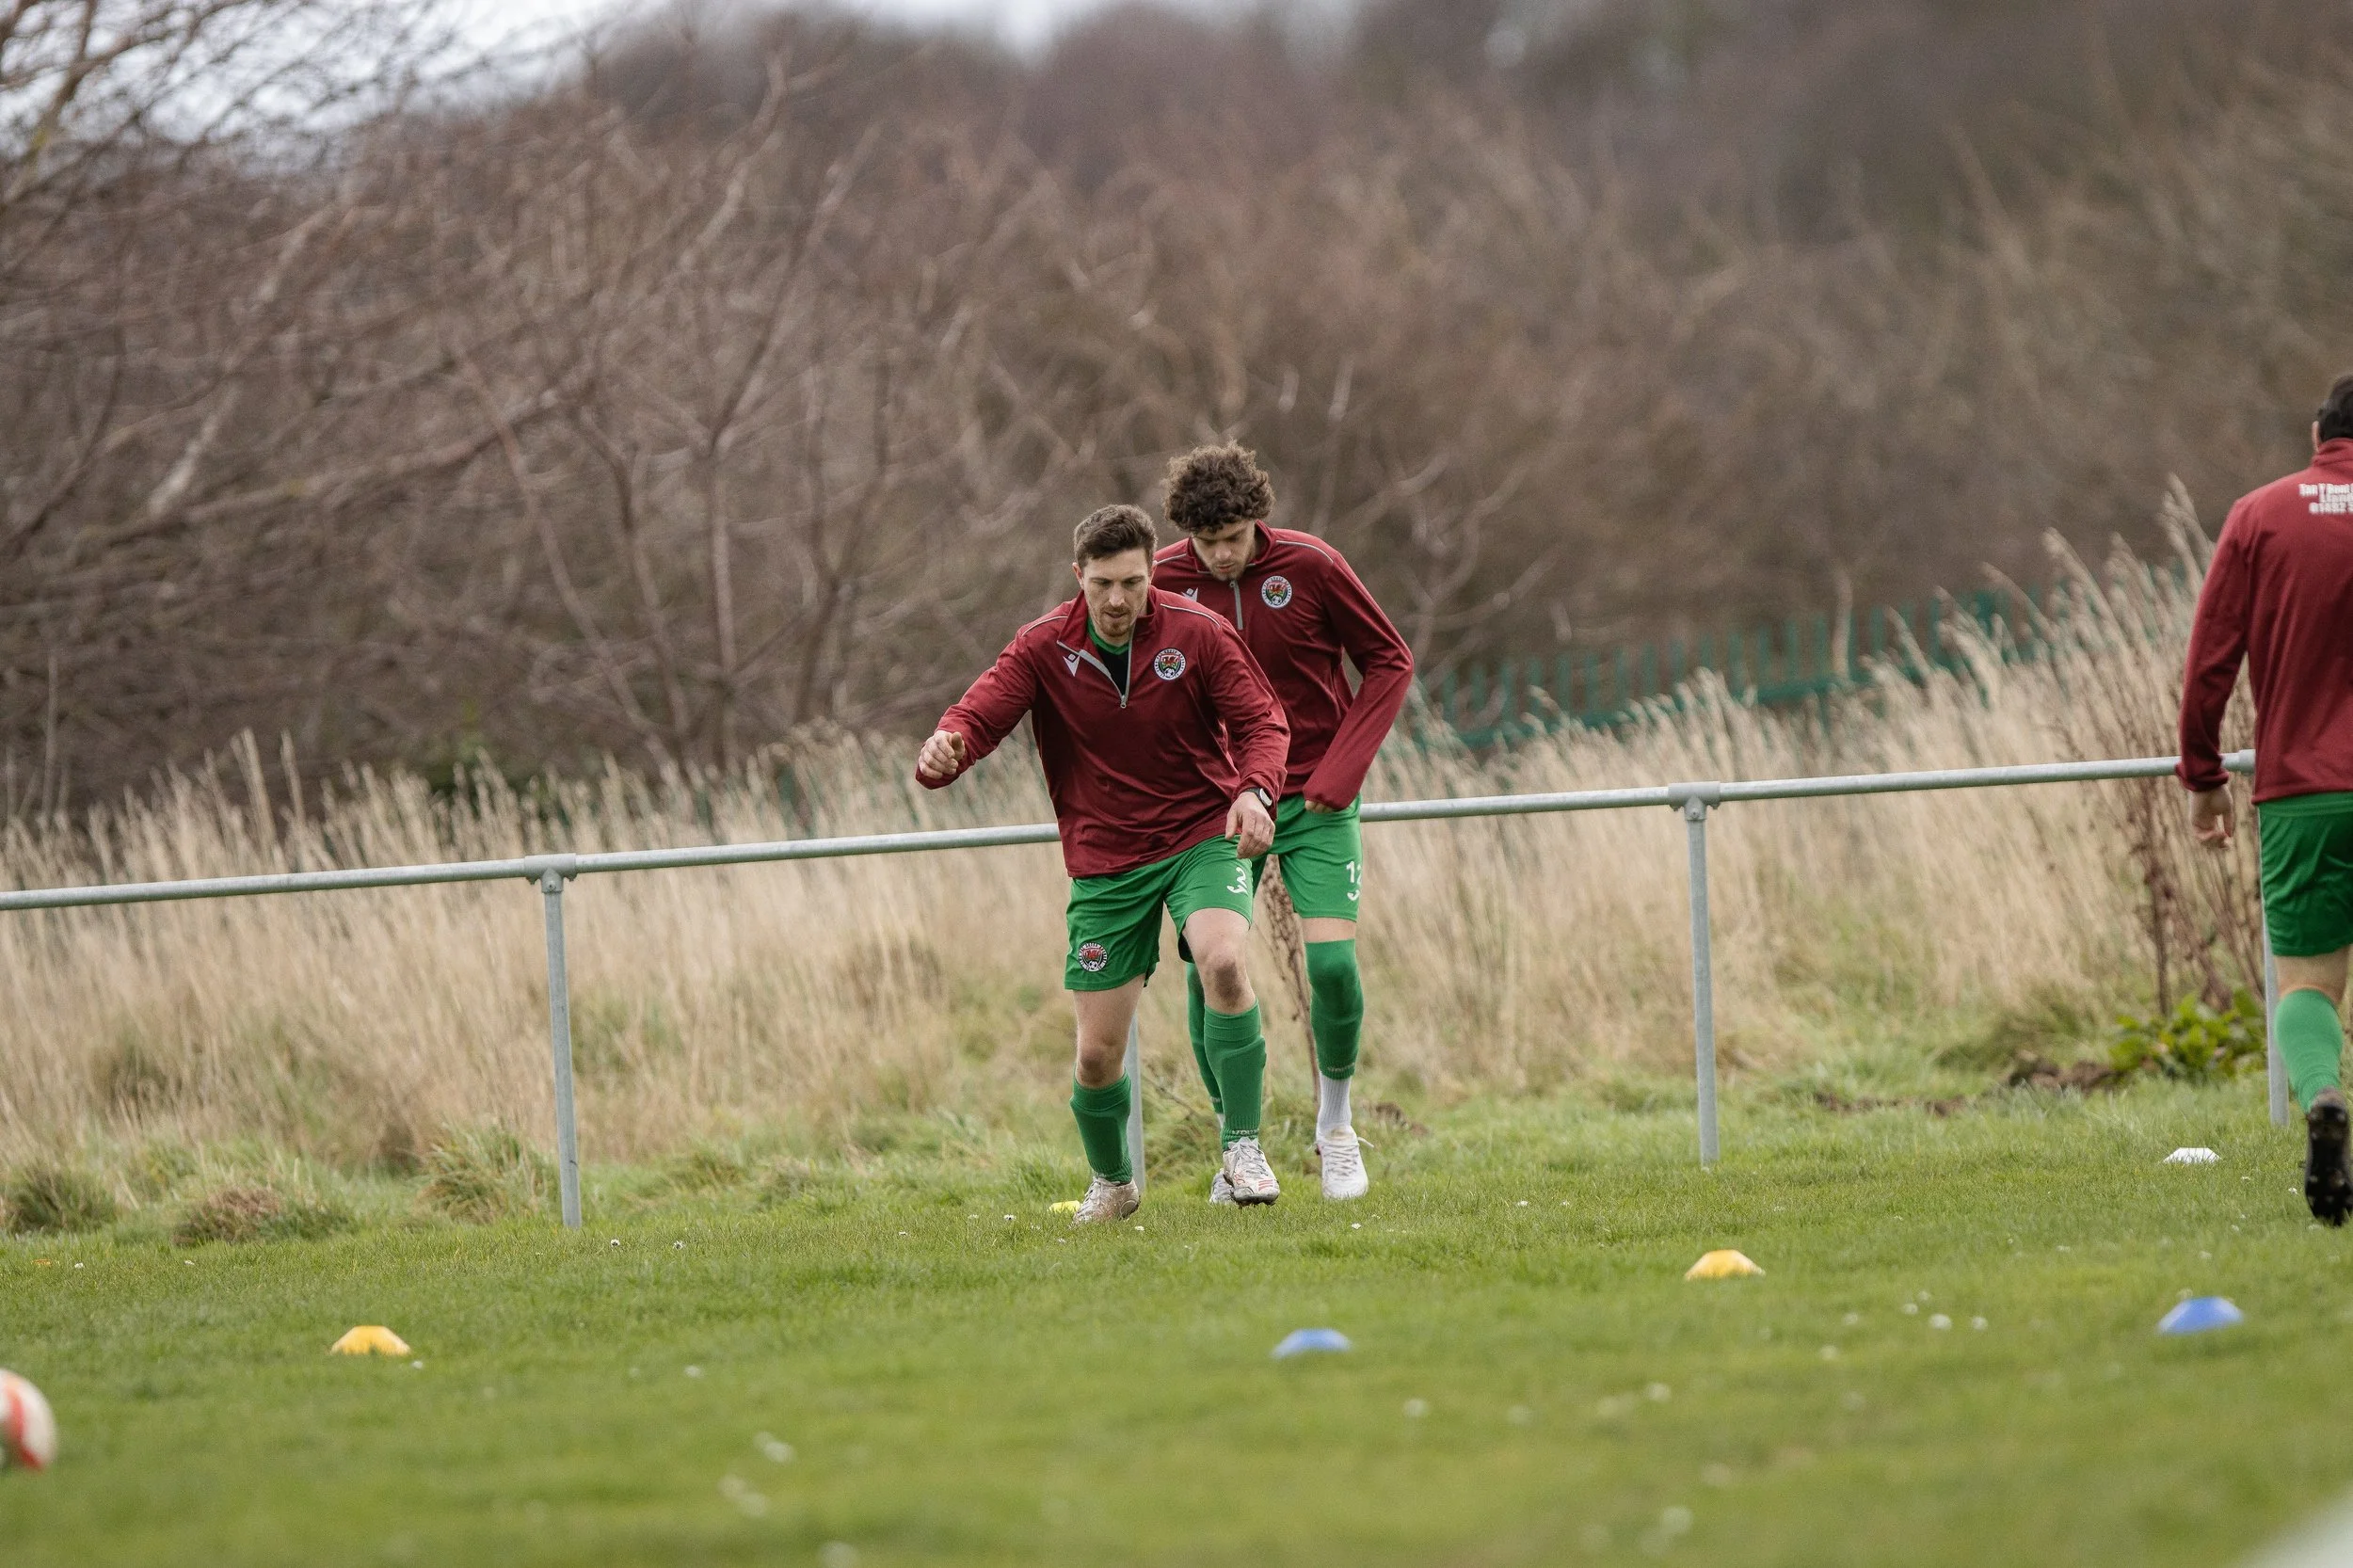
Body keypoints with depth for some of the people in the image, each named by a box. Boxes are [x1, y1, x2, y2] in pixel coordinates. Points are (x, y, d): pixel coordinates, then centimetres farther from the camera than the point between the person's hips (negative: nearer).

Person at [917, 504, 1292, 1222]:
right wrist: (946, 748, -37)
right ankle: (1112, 1184, 30)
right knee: (1098, 1054, 0)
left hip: (1202, 836, -1)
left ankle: (1242, 1148, -20)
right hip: (1105, 860, 1)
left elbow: (1261, 719, -5)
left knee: (1223, 960, -33)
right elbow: (979, 714, -12)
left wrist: (1255, 789, -26)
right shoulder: (1045, 646, -6)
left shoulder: (1198, 632, -8)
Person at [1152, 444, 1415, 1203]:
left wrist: (1340, 772, -8)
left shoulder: (1308, 565, -10)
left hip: (1313, 799, -1)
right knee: (1208, 971, -8)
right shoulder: (1164, 583, -6)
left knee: (1331, 961, -13)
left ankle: (1335, 1127, 10)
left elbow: (1390, 662, -1)